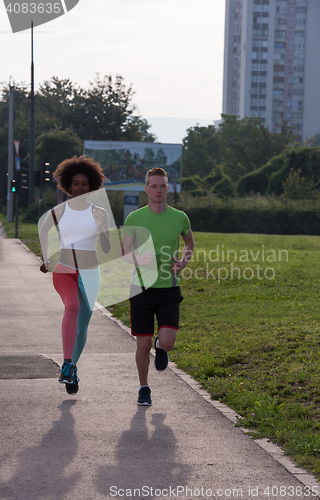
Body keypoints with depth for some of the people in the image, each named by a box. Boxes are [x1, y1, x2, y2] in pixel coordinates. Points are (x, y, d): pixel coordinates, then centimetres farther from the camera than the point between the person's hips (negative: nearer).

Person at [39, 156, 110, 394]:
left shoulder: (99, 213, 1)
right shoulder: (58, 211, 2)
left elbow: (107, 249, 1)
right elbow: (43, 231, 22)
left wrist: (101, 228, -16)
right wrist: (46, 259, 18)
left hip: (89, 274, 2)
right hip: (63, 271, -2)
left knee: (82, 328, 7)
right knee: (73, 306, -33)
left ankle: (73, 367, 33)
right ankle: (67, 365, -38)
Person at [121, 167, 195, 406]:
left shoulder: (179, 217, 1)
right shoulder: (134, 218, -3)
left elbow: (190, 243, 20)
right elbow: (125, 255, 0)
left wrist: (183, 262, 0)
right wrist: (139, 259, -23)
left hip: (169, 288, 0)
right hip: (142, 288, 0)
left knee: (167, 342, -13)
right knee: (143, 344, 3)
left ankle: (160, 347, 25)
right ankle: (144, 388, 25)